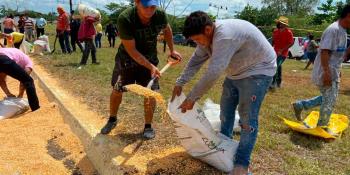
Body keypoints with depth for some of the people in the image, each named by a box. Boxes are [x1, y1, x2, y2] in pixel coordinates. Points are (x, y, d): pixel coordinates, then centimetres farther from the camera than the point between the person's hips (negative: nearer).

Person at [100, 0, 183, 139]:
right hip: (127, 57, -1)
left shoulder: (160, 15, -21)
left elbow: (167, 29, 4)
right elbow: (131, 50, -26)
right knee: (117, 89, 4)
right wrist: (150, 66, -30)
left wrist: (172, 51, 7)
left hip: (150, 57, 2)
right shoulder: (125, 18, -31)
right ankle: (112, 119, 30)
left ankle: (148, 126, 14)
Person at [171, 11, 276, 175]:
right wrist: (180, 83, -4)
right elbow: (196, 60, 2)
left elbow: (213, 73, -39)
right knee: (226, 108, 15)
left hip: (257, 71, -9)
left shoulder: (224, 35, -36)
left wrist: (192, 98, -32)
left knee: (247, 117, -10)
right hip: (236, 72, 10)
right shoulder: (208, 35, -5)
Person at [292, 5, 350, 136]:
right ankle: (322, 127, 17)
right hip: (326, 73, -10)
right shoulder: (333, 29, -18)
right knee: (329, 100, 1)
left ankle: (300, 105, 23)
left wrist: (337, 71, 24)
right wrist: (327, 72, -27)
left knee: (328, 98, 17)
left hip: (333, 72, 10)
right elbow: (325, 51, -24)